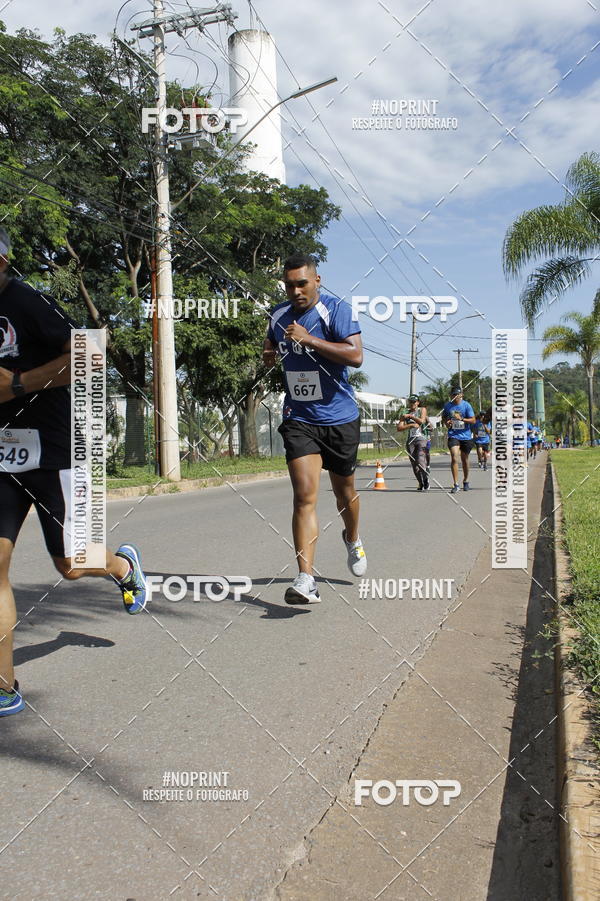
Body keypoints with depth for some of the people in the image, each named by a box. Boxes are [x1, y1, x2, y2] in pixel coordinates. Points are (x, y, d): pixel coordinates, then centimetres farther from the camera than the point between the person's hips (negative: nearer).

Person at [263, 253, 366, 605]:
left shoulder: (336, 309, -11)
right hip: (299, 419, 2)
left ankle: (353, 539, 48)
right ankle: (306, 580, -17)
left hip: (339, 419, -2)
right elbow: (271, 349, 27)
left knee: (344, 490, 16)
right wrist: (269, 355, 3)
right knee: (305, 496, -13)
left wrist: (309, 339, -28)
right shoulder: (278, 315, 6)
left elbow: (356, 355, -24)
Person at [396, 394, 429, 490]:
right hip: (410, 440, 3)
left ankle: (426, 479, -3)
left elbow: (421, 421, -6)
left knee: (421, 461, -20)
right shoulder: (405, 414, 14)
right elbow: (399, 428, 2)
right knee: (414, 464, 0)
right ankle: (421, 484, 10)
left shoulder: (422, 410, 12)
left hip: (421, 438, -3)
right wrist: (411, 425, -11)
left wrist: (410, 416, -5)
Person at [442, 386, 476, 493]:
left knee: (464, 460, 13)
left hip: (466, 436, 0)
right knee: (454, 458, -17)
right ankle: (455, 484, -16)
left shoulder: (466, 405, -5)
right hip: (453, 435, 0)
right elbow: (443, 417, 19)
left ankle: (465, 481, 35)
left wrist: (461, 419, -22)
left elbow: (473, 420, -7)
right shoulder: (447, 406, 3)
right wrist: (446, 422, -3)